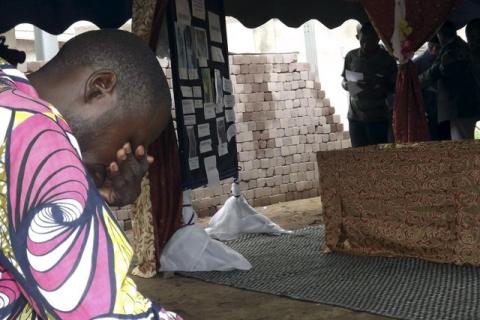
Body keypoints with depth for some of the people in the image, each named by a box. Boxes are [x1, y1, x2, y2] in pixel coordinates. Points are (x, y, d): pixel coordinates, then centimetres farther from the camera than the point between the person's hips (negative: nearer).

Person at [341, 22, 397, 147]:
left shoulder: (387, 59, -4)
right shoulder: (351, 57, 4)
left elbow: (394, 88, -1)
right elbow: (344, 82, 13)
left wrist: (377, 88, -20)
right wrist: (347, 85, -11)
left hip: (378, 118, -2)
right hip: (355, 116, 3)